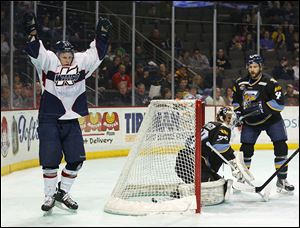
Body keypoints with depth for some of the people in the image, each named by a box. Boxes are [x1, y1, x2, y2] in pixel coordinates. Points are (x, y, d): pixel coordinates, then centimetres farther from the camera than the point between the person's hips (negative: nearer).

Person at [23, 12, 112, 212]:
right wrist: (32, 31, -32)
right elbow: (35, 51, -20)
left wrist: (102, 34, -4)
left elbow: (96, 53, 6)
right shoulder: (48, 62, -7)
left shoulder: (81, 62, 2)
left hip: (71, 121, 4)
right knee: (50, 160, -5)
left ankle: (62, 192, 19)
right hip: (49, 119, -4)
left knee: (76, 160, 2)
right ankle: (50, 195, 10)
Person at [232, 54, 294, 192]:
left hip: (271, 120, -3)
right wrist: (239, 114, 3)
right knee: (246, 149, -1)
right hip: (250, 122, 3)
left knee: (281, 147, -11)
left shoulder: (270, 83, -18)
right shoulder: (240, 83, -2)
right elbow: (236, 101, 14)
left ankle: (282, 179, -2)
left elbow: (279, 103, -23)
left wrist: (261, 107, -30)